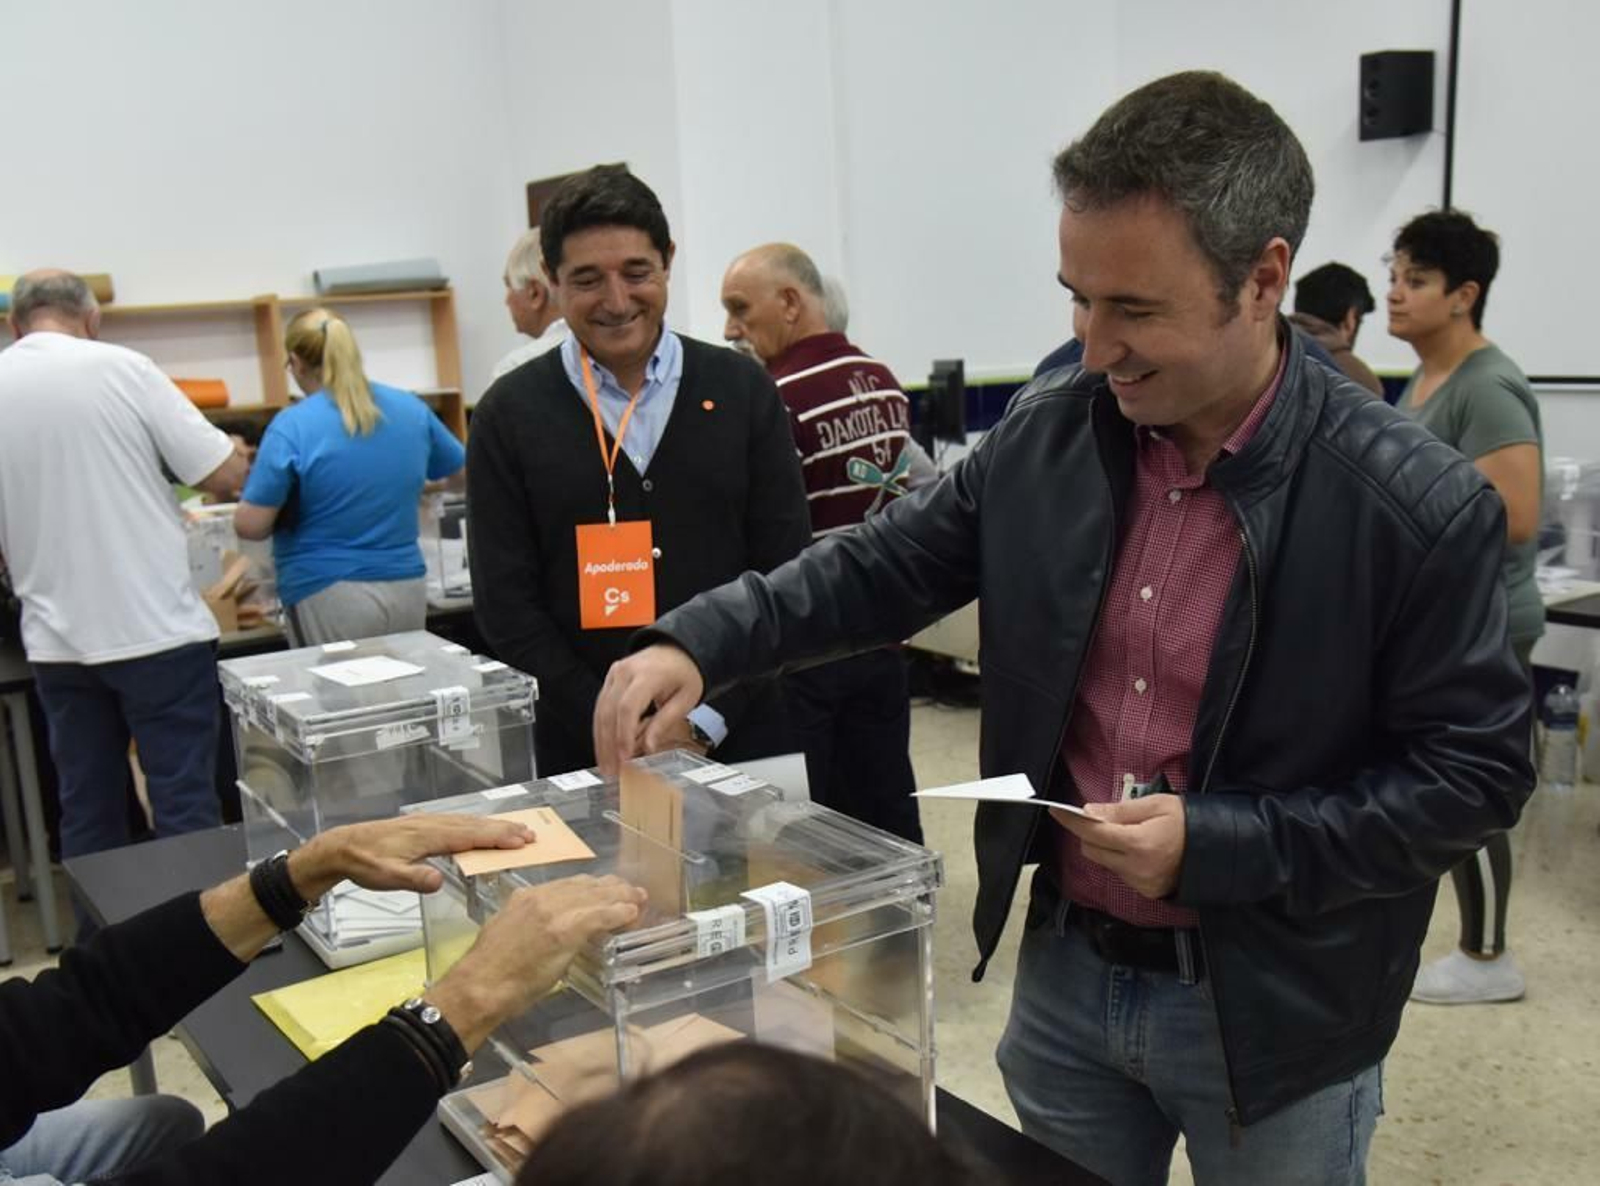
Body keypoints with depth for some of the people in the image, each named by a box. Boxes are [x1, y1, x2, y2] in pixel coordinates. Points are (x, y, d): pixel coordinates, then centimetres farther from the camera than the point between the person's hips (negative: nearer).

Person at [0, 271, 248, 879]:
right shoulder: (121, 368, -8)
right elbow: (227, 476, -8)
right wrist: (149, 466, 12)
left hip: (58, 642, 4)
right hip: (158, 629, -4)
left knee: (88, 815, 13)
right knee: (185, 808, 3)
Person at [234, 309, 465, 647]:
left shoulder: (293, 426, -10)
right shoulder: (411, 408, 4)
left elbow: (250, 525, -11)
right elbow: (462, 471, 20)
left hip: (330, 599, -4)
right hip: (408, 592, 5)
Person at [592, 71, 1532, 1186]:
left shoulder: (1418, 506, -19)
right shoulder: (1047, 437, -6)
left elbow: (1475, 773, -13)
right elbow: (880, 567, 2)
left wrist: (1219, 845, -22)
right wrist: (696, 645, -14)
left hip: (1271, 1012, -3)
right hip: (1065, 967, 4)